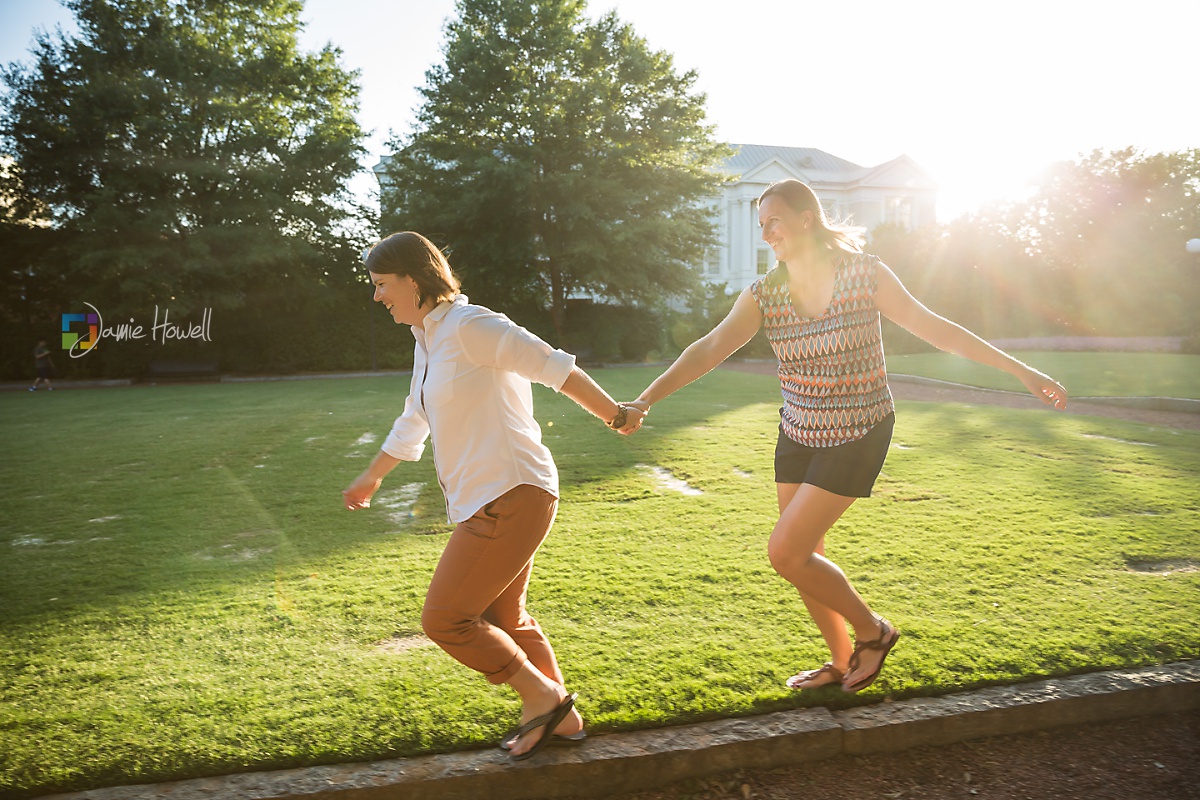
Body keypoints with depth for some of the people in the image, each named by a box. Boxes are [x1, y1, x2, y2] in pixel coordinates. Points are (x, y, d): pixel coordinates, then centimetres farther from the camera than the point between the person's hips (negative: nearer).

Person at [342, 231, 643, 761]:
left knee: (444, 618, -7)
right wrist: (371, 478, 42)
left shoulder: (467, 326, -13)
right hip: (482, 503, 10)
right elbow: (412, 424, 31)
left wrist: (614, 414, -9)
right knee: (503, 621, 18)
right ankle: (561, 718, 31)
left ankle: (541, 696, 8)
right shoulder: (427, 340, 17)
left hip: (509, 497, -10)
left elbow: (553, 366, -13)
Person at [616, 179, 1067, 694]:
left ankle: (872, 631, 14)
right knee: (804, 558, 10)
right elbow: (710, 349, -15)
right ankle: (843, 662, 33)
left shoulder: (864, 275, -12)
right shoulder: (763, 295, -4)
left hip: (857, 437, -5)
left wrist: (1020, 370, -3)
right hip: (798, 435, 5)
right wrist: (644, 400, -28)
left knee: (785, 553, -11)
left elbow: (935, 329, -6)